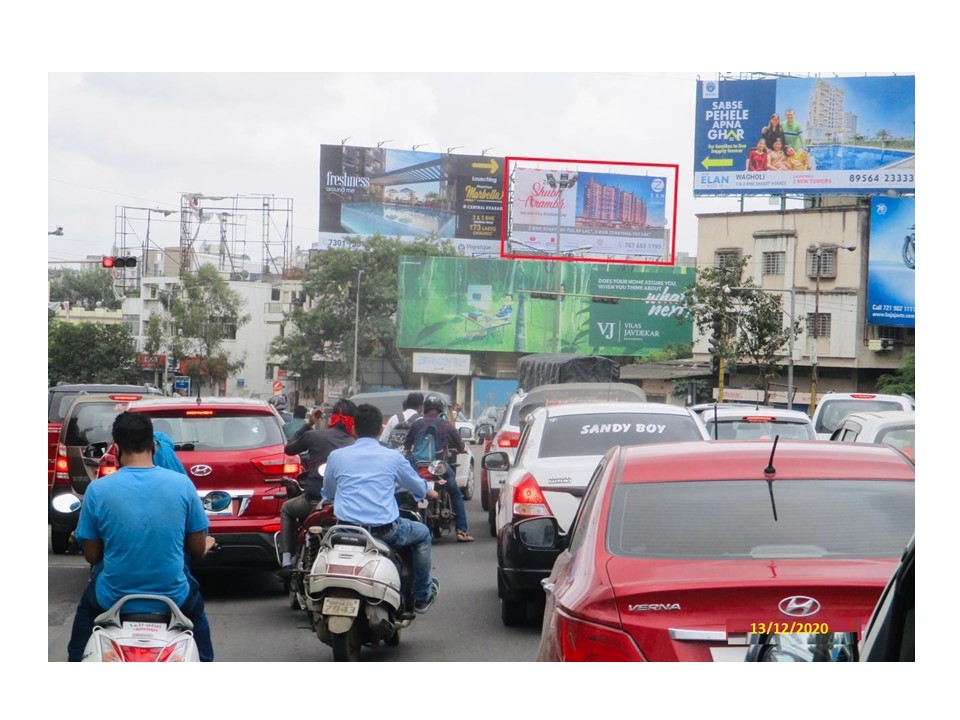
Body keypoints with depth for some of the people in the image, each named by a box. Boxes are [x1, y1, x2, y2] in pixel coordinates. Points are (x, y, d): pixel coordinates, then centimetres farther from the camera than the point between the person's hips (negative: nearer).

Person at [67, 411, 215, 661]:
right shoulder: (182, 484, -10)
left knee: (86, 607, 36)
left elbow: (91, 555, -2)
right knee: (196, 608, 37)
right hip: (172, 598, 0)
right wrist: (207, 545, 23)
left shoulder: (98, 490, -12)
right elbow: (197, 549, -1)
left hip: (113, 599, 0)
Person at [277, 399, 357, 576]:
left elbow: (289, 448, 16)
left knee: (286, 509, 30)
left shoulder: (314, 436, -3)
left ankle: (286, 563, 18)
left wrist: (308, 424, 21)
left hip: (314, 502, -1)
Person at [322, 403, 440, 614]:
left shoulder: (336, 456, 4)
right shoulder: (392, 457, 1)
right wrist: (428, 492, 43)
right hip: (384, 530, -2)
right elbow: (418, 487, 17)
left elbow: (328, 494, 19)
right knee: (422, 533, 26)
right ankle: (422, 596, 30)